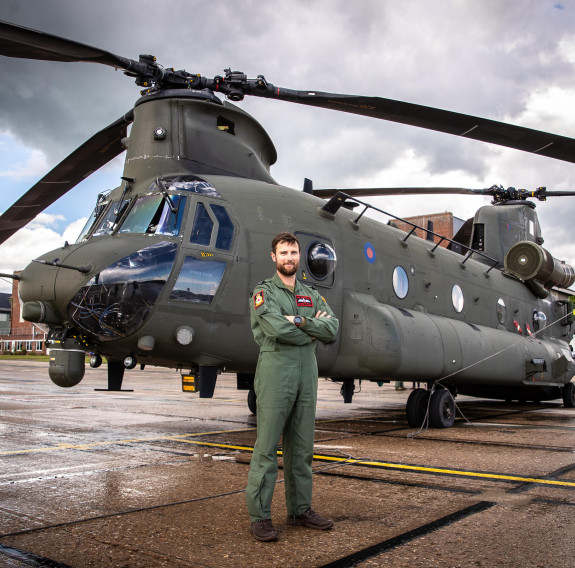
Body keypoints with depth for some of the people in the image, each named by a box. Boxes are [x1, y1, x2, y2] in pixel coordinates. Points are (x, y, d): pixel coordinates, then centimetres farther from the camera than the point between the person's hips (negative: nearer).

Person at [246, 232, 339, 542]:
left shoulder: (312, 295, 17)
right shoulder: (263, 292, 0)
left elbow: (332, 328, 1)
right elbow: (278, 329, -18)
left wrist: (300, 321, -12)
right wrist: (313, 330, -4)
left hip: (307, 375, 6)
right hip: (275, 374, -5)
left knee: (301, 447, 11)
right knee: (267, 447, -3)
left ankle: (300, 509, 21)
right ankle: (259, 516, 3)